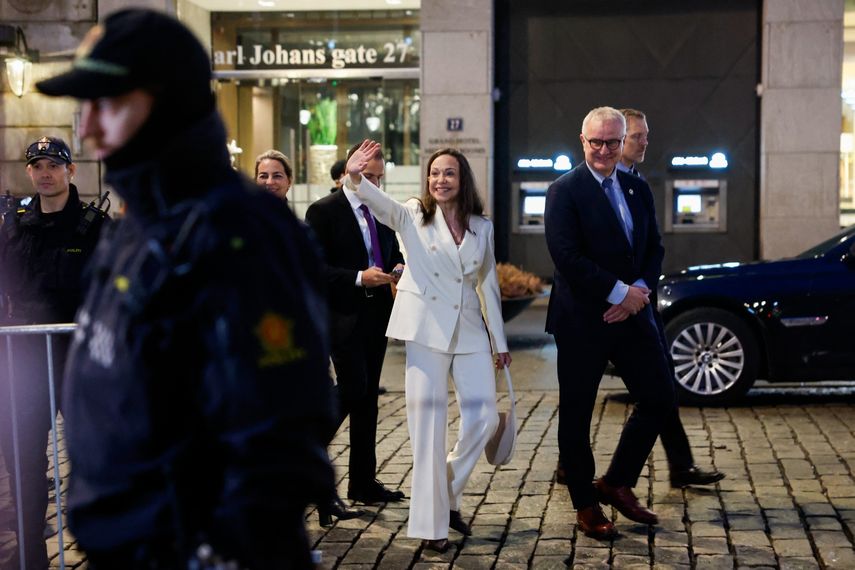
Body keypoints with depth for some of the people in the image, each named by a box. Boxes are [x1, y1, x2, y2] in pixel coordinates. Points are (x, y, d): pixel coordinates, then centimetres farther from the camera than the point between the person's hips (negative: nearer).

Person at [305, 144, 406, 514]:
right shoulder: (323, 211, -7)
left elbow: (394, 253, 24)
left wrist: (399, 268, 0)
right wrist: (358, 278, -22)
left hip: (376, 314, 7)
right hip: (343, 314, -6)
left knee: (368, 396, 9)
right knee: (353, 388, -16)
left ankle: (363, 483, 16)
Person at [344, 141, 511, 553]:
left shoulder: (481, 227, 10)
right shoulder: (413, 216, 2)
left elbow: (488, 285, 15)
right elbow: (379, 202, -19)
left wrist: (500, 341, 15)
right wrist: (354, 177, -40)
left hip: (470, 330, 3)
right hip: (427, 329, -3)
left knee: (484, 418, -2)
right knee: (428, 425, -1)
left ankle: (448, 494, 22)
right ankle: (430, 523, 6)